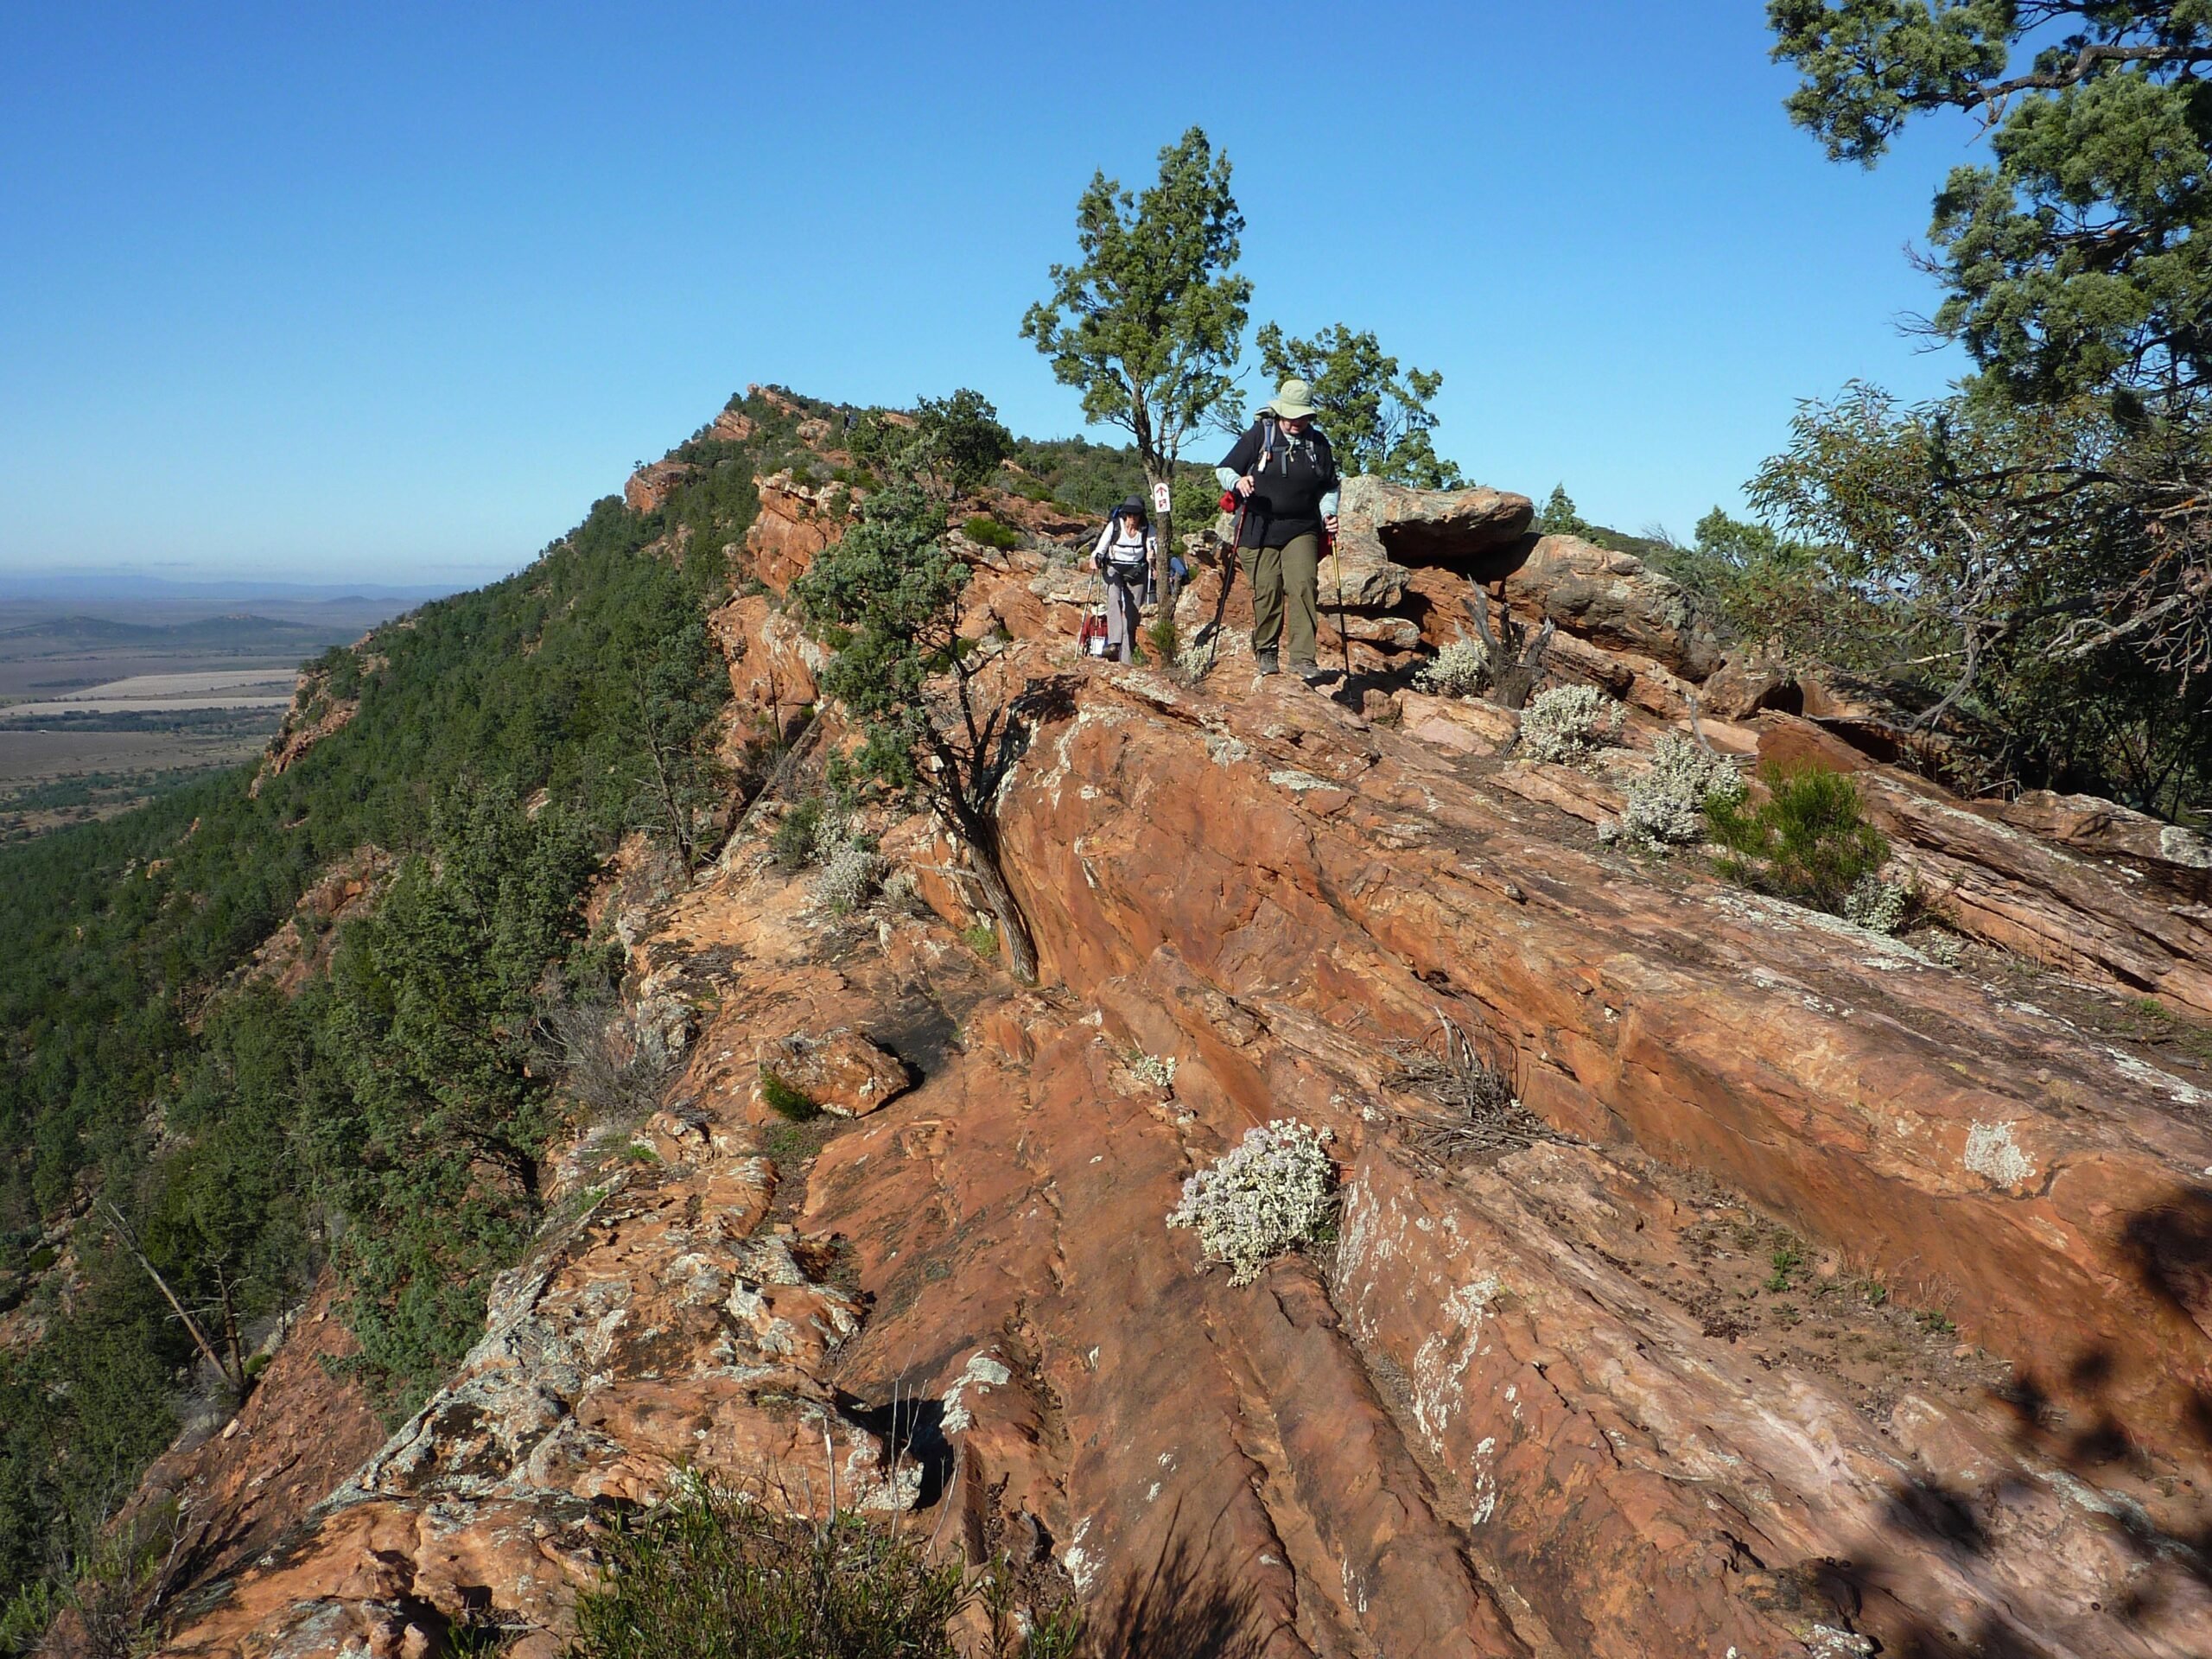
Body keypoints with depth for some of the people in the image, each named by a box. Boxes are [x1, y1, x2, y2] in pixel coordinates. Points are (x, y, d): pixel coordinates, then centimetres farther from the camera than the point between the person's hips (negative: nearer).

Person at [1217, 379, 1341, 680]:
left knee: (1303, 585, -15)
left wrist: (1328, 513, 1)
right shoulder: (1258, 435, 1)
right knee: (1267, 590, -3)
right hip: (1258, 529, -1)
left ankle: (1303, 657, -15)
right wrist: (1238, 482, -19)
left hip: (1302, 529, 2)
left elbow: (1329, 487, 20)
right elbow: (1223, 469, 3)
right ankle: (1266, 650, 18)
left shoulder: (1318, 444, 9)